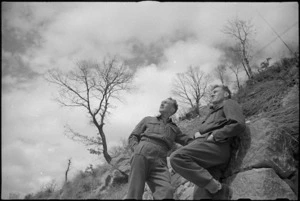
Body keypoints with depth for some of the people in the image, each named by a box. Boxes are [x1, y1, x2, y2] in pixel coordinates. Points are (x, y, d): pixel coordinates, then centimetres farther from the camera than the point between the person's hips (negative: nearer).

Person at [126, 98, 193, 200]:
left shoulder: (174, 128, 31)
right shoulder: (148, 120, 26)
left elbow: (189, 141, 20)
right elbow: (132, 137, 21)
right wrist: (137, 148, 0)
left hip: (160, 162, 1)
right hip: (142, 154, 0)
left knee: (166, 191, -27)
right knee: (134, 193, -15)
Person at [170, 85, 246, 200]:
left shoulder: (228, 103, 13)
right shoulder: (213, 111, 37)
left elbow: (238, 125, -7)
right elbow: (202, 130, 36)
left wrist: (213, 136, -9)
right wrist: (197, 134, 12)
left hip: (217, 146, -8)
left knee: (176, 157, -27)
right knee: (200, 194, -7)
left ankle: (217, 188, -26)